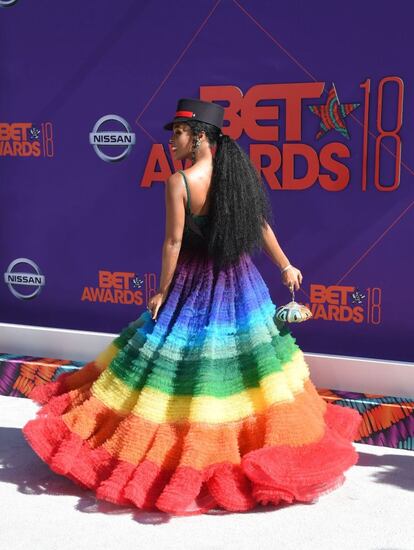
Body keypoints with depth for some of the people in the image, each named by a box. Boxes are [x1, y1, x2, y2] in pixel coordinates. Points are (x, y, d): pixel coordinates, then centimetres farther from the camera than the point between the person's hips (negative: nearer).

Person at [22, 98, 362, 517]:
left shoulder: (179, 182, -17)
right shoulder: (238, 172, -1)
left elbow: (173, 242, -16)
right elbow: (262, 224, 6)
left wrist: (162, 292, -5)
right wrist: (285, 266, 17)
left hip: (194, 285, -5)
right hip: (239, 283, 5)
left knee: (169, 366, 10)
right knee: (244, 360, 17)